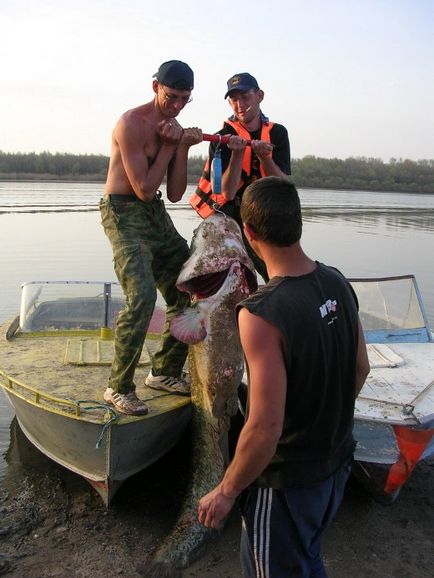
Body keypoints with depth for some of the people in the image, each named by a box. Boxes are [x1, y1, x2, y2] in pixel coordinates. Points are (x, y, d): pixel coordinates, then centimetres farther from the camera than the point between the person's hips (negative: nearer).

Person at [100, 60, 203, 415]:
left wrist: (182, 148, -5)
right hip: (123, 213, -8)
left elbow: (175, 194, 6)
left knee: (187, 291, 7)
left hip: (156, 213, 8)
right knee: (142, 296, -23)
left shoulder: (175, 128, 10)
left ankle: (165, 372, 21)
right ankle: (119, 387, -8)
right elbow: (144, 188, -16)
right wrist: (169, 146, -11)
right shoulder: (132, 123, -13)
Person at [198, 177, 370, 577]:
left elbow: (265, 427, -28)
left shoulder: (262, 313, -31)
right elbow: (361, 368, 5)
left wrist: (226, 492, -12)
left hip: (287, 481, -6)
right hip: (337, 462, 7)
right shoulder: (337, 283, -8)